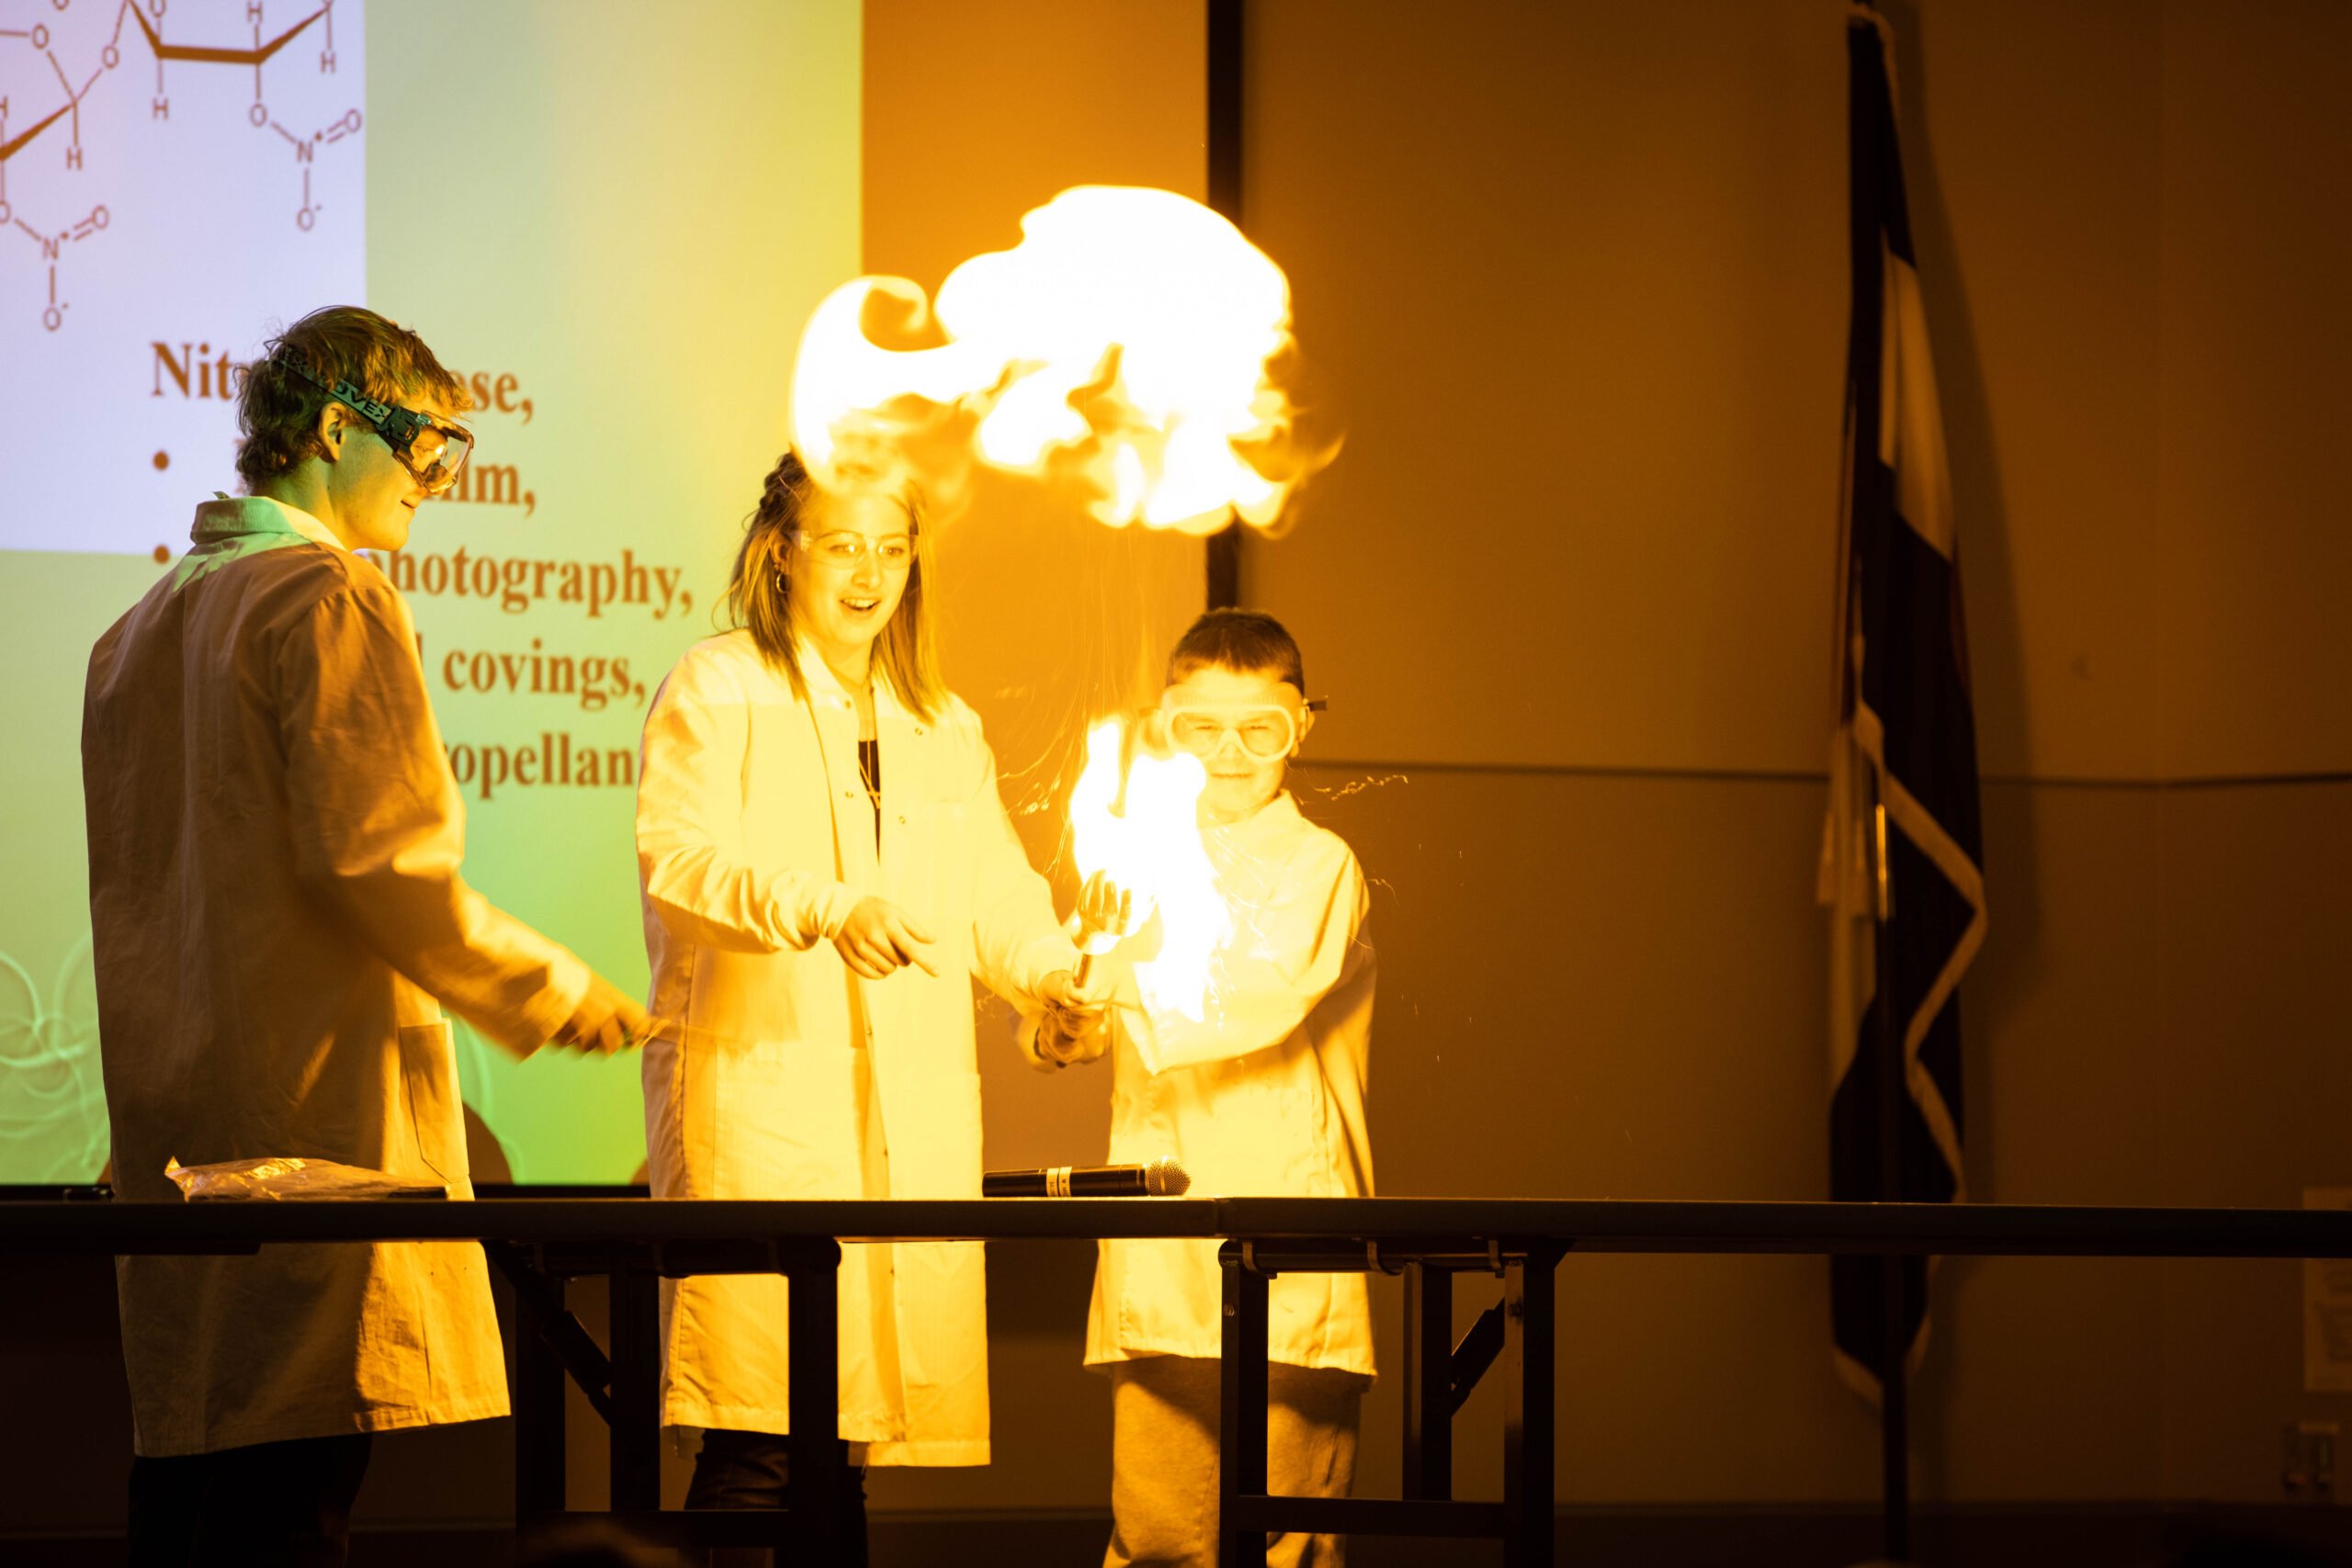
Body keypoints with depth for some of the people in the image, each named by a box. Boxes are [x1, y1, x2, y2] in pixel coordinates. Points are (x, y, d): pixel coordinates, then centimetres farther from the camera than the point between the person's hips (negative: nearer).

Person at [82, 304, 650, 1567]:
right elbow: (376, 855, -16)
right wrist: (551, 993, -6)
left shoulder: (142, 626, 20)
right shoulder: (331, 598, -7)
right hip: (314, 1101, -9)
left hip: (170, 1114, 9)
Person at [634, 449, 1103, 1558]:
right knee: (760, 1433, -15)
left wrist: (1050, 972, -3)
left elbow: (991, 895, 19)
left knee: (854, 1432, 3)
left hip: (913, 1114, 6)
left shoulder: (944, 727, 24)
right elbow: (678, 856, -10)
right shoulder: (717, 689, 5)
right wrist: (826, 909, -26)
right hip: (758, 1092, -6)